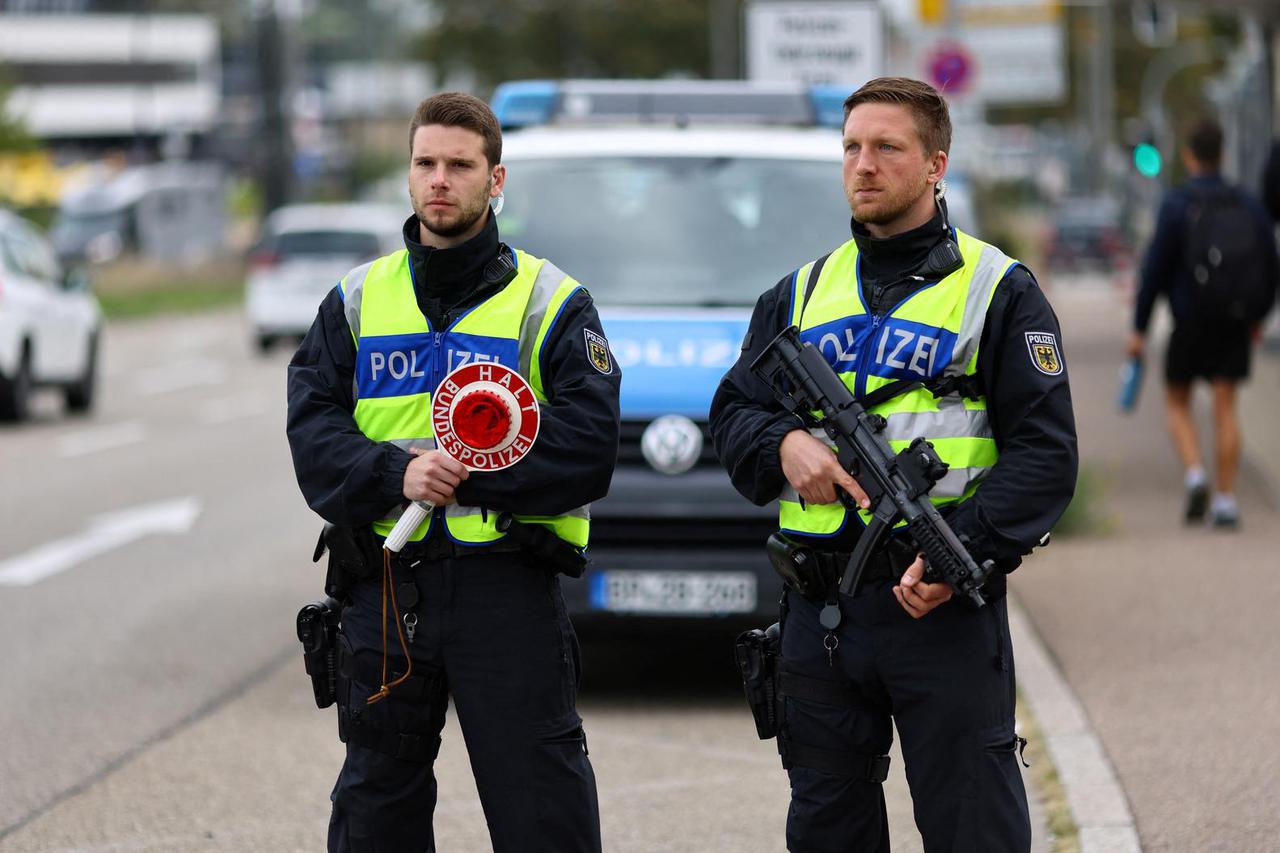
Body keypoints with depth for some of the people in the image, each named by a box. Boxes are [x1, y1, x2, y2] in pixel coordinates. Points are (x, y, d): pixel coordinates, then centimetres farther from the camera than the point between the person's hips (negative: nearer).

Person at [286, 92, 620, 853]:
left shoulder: (550, 300, 2)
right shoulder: (358, 299, 12)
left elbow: (587, 453, -8)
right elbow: (312, 433, 2)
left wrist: (464, 472, -16)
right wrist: (397, 475, -16)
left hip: (508, 590, -3)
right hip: (385, 593, 3)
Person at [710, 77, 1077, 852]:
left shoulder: (998, 290, 1)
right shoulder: (801, 294, 16)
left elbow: (1045, 454, -6)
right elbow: (733, 415, 15)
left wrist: (963, 552, -19)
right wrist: (783, 444, -9)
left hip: (946, 609, -5)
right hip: (819, 612, 5)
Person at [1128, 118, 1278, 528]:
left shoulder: (1176, 205, -9)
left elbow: (1155, 268, -11)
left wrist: (1139, 329, -5)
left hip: (1190, 323, -3)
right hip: (1236, 324, 3)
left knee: (1177, 403, 13)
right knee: (1225, 408, 4)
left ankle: (1195, 474, -10)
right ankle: (1225, 500, -2)